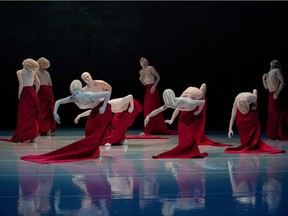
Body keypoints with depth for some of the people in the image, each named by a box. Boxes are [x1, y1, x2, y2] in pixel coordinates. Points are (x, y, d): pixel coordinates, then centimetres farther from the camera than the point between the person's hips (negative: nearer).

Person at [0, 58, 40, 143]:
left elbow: (21, 84, -12)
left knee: (24, 116, 1)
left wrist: (19, 95, -6)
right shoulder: (33, 73, 11)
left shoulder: (19, 72, -1)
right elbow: (38, 84, 6)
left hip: (25, 93, -4)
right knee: (32, 115, 8)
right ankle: (33, 136, 6)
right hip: (33, 93, 4)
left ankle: (24, 137, 0)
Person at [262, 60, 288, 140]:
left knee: (277, 114, -7)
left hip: (276, 95, -8)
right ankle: (273, 134, 14)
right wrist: (263, 79, 9)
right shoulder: (269, 73, 22)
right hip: (271, 95, 8)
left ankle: (280, 134, -4)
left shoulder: (277, 71, 0)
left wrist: (277, 92, -19)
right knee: (272, 115, 9)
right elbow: (266, 87, 23)